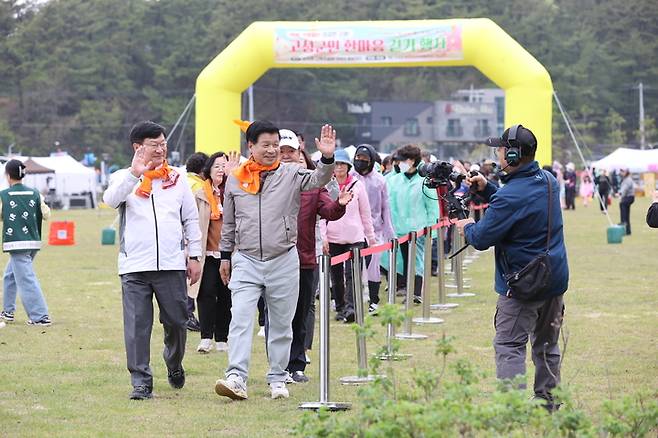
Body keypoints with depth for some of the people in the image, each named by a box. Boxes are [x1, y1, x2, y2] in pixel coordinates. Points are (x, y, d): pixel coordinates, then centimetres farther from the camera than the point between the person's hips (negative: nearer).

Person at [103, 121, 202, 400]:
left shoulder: (176, 178, 13)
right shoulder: (124, 178, 6)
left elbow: (191, 220, 16)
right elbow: (110, 200, -16)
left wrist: (194, 256, 10)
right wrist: (134, 174, -27)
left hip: (172, 265, 2)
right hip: (135, 266, -2)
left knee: (177, 322, 8)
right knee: (136, 326, -6)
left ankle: (174, 364, 35)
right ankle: (141, 382, 0)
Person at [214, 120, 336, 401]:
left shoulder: (290, 175, 0)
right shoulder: (235, 180, 5)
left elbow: (316, 180, -18)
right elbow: (229, 223, 15)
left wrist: (327, 158, -35)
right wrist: (225, 256, 17)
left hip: (284, 261, 0)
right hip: (246, 261, 0)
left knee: (281, 324, 8)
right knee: (240, 319, -12)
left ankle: (277, 378, 19)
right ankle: (236, 378, -18)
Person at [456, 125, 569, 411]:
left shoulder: (510, 196, -23)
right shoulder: (549, 181, 4)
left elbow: (481, 239, -16)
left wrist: (467, 227, 5)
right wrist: (486, 189, 9)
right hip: (556, 278, 8)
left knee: (509, 347, -6)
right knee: (546, 345, 18)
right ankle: (548, 401, 24)